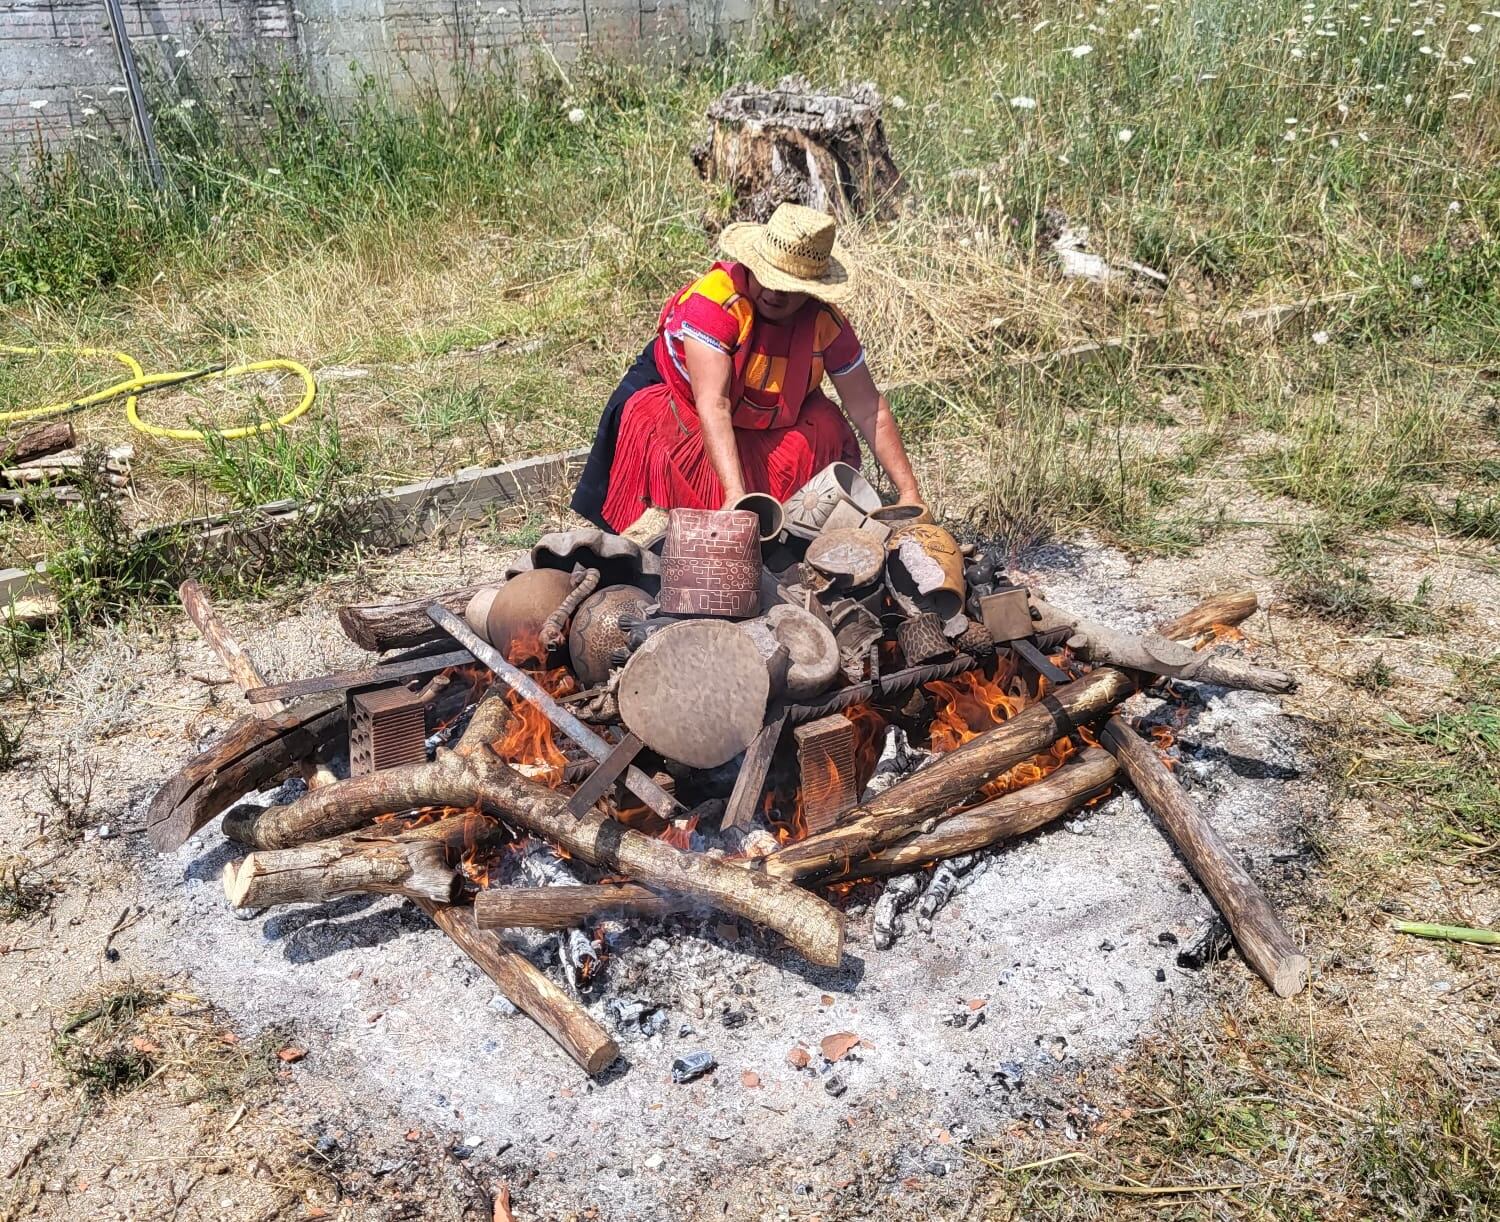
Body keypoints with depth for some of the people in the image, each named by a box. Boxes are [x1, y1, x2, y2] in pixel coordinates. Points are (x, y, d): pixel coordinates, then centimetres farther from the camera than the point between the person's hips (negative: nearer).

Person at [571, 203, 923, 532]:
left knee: (828, 432, -19)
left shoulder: (825, 322, -21)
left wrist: (909, 492, -20)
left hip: (763, 421, 4)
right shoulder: (713, 300, -36)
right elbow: (713, 406, -43)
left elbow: (869, 409, -15)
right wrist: (735, 494, -53)